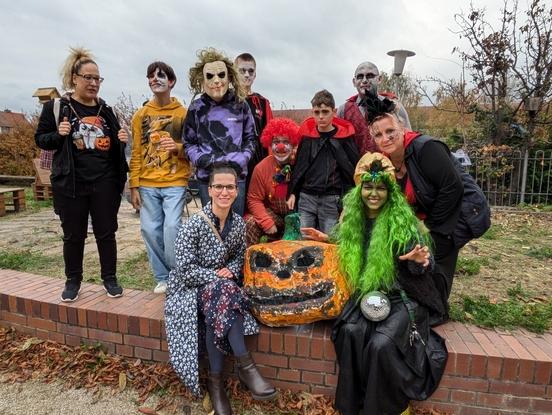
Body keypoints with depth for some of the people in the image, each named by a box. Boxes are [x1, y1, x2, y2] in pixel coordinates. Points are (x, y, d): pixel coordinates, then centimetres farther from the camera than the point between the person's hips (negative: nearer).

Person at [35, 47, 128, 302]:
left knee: (106, 232, 8)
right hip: (71, 183, -2)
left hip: (105, 183, 2)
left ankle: (110, 278, 22)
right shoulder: (56, 107, 1)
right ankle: (73, 281, 27)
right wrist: (59, 134, -16)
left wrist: (121, 140, -4)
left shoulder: (105, 110, 11)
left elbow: (115, 145, 19)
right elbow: (40, 139, 4)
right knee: (73, 235, 9)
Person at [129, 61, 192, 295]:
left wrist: (177, 147, -16)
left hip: (175, 183, -3)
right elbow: (136, 153, 9)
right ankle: (162, 278, 19)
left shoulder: (183, 113, 3)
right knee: (150, 230, 3)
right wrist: (134, 186, 4)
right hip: (147, 185, 3)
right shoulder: (141, 115, 11)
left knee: (172, 228, -11)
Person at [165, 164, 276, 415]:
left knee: (217, 308, -31)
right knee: (221, 292, -35)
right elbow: (185, 271, -17)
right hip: (190, 287, -4)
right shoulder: (193, 225, -17)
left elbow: (239, 258, 12)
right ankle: (245, 366, -28)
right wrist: (218, 275, -21)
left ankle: (216, 379, -20)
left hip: (222, 285, 4)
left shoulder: (238, 223, -1)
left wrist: (231, 271, -9)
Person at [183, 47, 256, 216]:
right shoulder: (196, 108, 1)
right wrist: (205, 161, -10)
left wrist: (240, 161, -6)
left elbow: (250, 139, 10)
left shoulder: (240, 105, 4)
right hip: (207, 178, 0)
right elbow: (189, 143, 7)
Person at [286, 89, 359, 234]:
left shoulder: (344, 136, 0)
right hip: (306, 198, 2)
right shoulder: (307, 133, 7)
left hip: (332, 200, -2)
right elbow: (298, 166, 12)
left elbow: (353, 169, 1)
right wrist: (292, 193, 7)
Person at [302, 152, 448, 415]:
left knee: (380, 344, -27)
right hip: (368, 295, 4)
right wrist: (326, 239, 10)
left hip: (402, 297, -3)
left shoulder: (403, 221, -9)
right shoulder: (353, 218, 5)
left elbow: (421, 265, -8)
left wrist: (420, 261, -30)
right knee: (350, 332, -24)